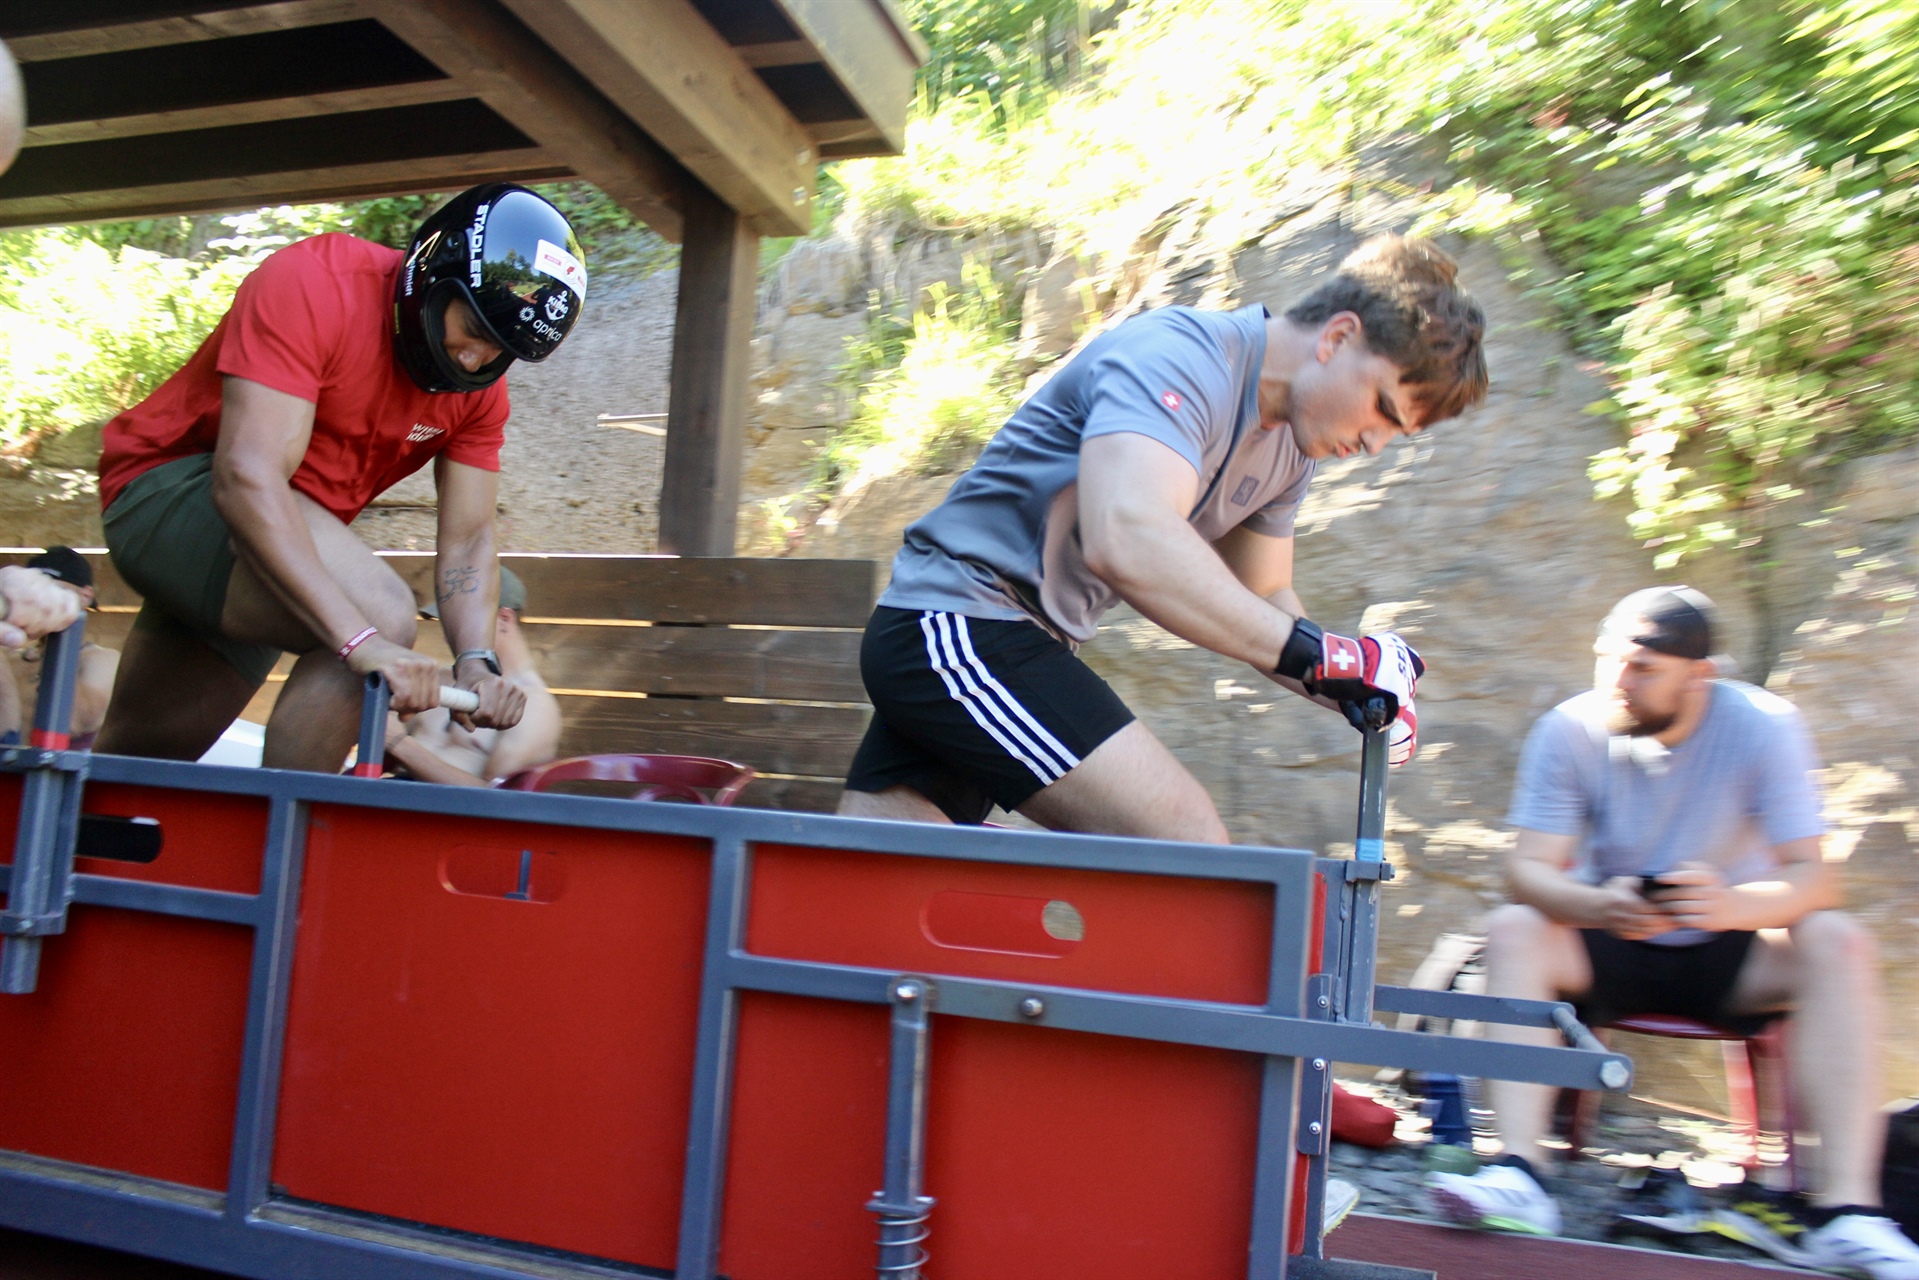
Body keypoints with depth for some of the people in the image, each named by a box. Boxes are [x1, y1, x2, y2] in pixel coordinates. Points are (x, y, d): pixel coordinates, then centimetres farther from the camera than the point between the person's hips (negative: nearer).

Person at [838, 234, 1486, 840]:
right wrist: (1316, 653, -33)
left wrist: (1358, 687, 0)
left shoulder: (1290, 447, 10)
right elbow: (1128, 541, -36)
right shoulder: (1180, 354, -19)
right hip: (960, 622, -10)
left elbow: (1260, 600, 18)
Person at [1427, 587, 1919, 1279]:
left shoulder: (1764, 727, -14)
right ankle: (1519, 1173, -37)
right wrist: (1599, 906, -41)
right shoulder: (1570, 730, -14)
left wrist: (1733, 904, -43)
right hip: (1610, 949, 0)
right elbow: (1528, 870, -19)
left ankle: (1849, 1207, -31)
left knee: (1838, 943, -27)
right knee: (1513, 930, -27)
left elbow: (1813, 878, -20)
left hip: (1728, 958, 0)